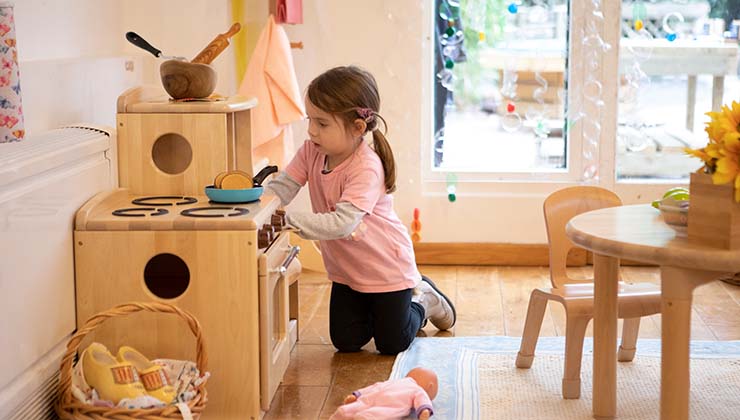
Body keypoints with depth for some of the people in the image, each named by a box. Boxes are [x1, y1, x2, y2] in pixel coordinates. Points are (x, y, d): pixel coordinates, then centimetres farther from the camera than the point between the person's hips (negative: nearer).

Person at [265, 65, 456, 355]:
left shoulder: (367, 168, -33)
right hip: (346, 269, 6)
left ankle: (423, 301, 34)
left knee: (392, 345, 8)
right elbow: (280, 189, -15)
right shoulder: (312, 151, -10)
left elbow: (341, 224, -42)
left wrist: (287, 219, -49)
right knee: (346, 343, 10)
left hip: (386, 268, -6)